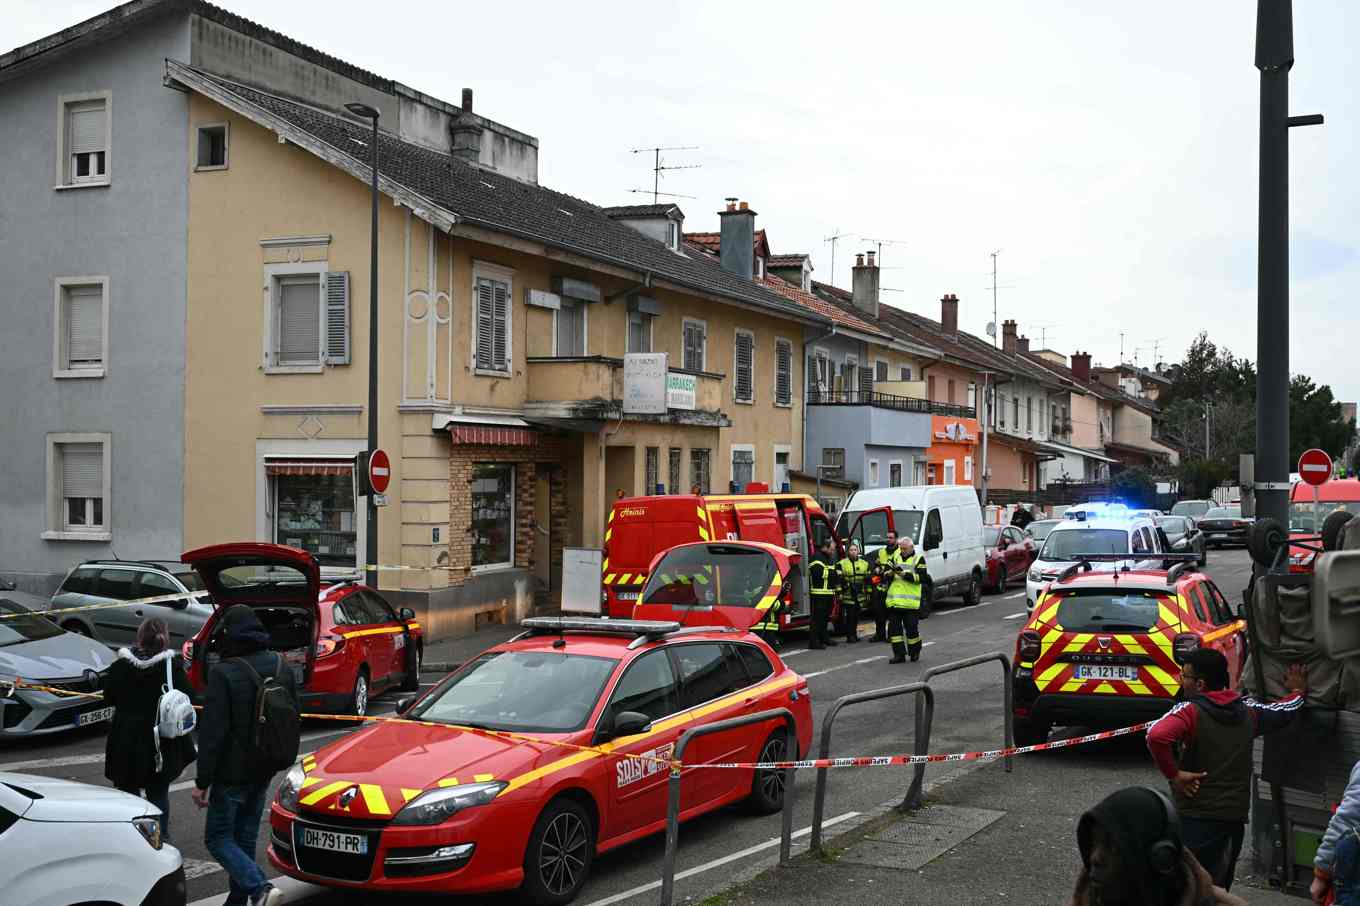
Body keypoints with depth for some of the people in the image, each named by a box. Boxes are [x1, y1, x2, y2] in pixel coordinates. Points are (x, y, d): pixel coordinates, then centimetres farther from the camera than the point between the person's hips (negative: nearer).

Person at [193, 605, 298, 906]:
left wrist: (202, 782, -15)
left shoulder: (224, 673, -19)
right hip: (264, 770, 7)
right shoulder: (282, 667, 4)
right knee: (245, 838, 17)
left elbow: (212, 732, -20)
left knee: (218, 838, 2)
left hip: (233, 771, -7)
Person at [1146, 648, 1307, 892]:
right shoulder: (1247, 710, 7)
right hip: (1235, 816, 6)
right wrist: (1298, 691, 48)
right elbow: (1286, 710, 26)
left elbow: (1156, 736, -31)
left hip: (1197, 818, -6)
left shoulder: (1190, 710, -12)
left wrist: (1173, 774, -17)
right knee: (1218, 888, 18)